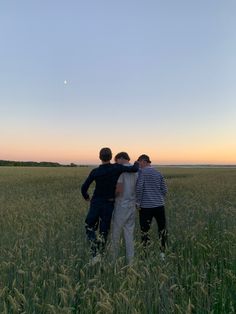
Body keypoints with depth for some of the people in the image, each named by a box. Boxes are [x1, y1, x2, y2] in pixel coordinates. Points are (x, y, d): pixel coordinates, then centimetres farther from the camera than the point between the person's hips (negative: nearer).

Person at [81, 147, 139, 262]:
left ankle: (95, 253, 1)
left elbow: (84, 188, -6)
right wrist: (136, 164, 10)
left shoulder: (95, 172, -8)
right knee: (104, 232, 13)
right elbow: (134, 169, -13)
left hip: (96, 203, 0)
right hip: (109, 204, 0)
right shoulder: (117, 168, -11)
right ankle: (99, 254, 17)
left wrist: (86, 196, 15)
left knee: (89, 227, 18)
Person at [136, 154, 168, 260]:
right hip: (159, 205, 5)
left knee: (145, 231, 5)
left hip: (145, 206, -5)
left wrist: (138, 202, -5)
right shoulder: (158, 173, 11)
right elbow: (164, 190, 12)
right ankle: (162, 253, 21)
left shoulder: (142, 172, -5)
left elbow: (139, 188, -14)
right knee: (162, 230, 15)